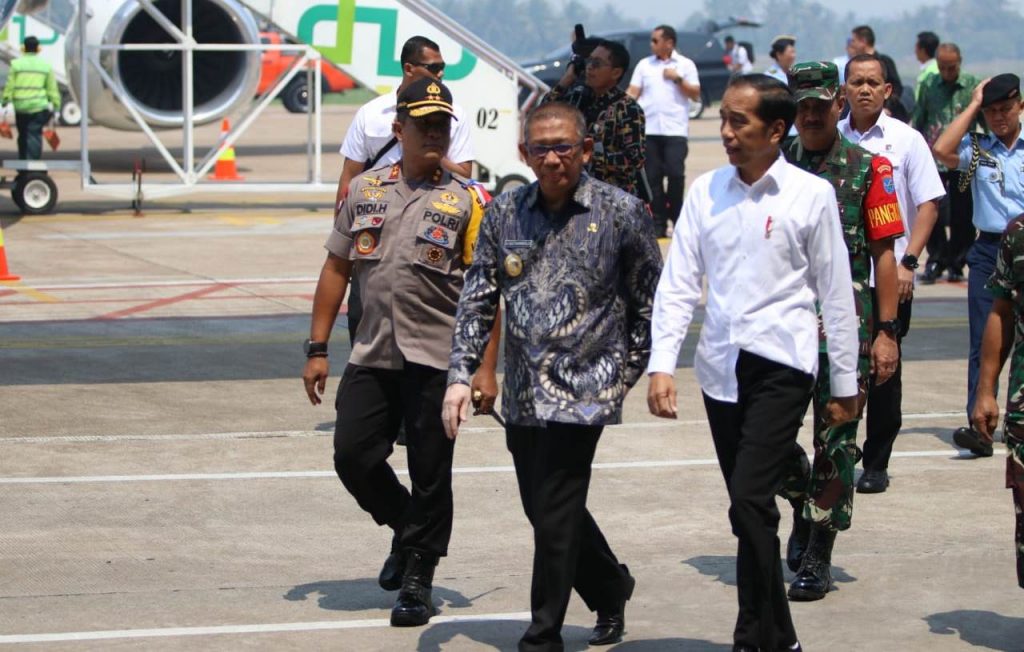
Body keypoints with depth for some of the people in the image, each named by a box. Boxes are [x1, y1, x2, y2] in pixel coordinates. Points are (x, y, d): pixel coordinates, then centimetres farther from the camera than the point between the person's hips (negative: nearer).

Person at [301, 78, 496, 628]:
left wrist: (485, 368, -11)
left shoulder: (465, 200, -1)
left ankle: (417, 577, 15)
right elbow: (337, 268, 14)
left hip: (435, 360, -3)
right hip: (370, 356, 3)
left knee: (429, 473, 0)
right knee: (352, 455, 0)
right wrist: (317, 348, 9)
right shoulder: (366, 190, 10)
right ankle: (406, 528, 27)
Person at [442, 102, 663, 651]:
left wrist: (627, 373, 2)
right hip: (522, 394, 5)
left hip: (583, 390, -5)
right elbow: (478, 299, 6)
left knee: (554, 518, -8)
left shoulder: (621, 212, -4)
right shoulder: (504, 213, 6)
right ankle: (611, 590, 41)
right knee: (547, 511, 15)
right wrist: (461, 375, -4)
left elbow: (649, 297, 4)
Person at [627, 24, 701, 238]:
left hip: (675, 130, -2)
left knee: (675, 174, -10)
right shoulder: (644, 65, 13)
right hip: (649, 130, 2)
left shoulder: (685, 65, 7)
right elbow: (633, 92, 7)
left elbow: (695, 95, 4)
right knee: (653, 176, 1)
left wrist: (678, 79, -9)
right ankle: (658, 223, 6)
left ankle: (678, 219, 4)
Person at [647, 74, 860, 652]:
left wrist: (845, 383, 3)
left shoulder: (811, 194, -4)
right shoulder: (707, 191, 6)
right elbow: (678, 284, 5)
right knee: (751, 507, 10)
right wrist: (662, 365, -5)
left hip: (782, 365, -5)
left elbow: (837, 295, 1)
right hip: (721, 365, 5)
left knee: (750, 501, -16)